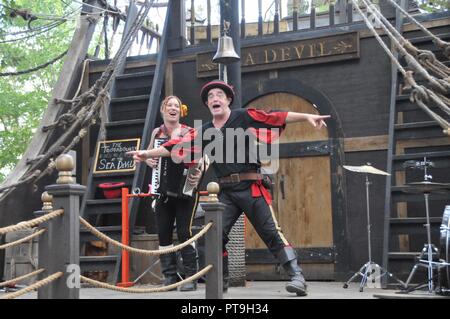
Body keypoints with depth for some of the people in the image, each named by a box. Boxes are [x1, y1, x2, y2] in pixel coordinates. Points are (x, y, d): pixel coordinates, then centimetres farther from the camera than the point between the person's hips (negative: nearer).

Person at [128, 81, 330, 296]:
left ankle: (296, 276, -1)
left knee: (270, 232, -5)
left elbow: (277, 117, -5)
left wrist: (307, 116, -11)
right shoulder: (203, 132, 12)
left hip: (251, 187, -4)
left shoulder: (244, 117, 1)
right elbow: (176, 146, 9)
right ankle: (221, 281, 14)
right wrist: (147, 153, 4)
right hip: (225, 191, 4)